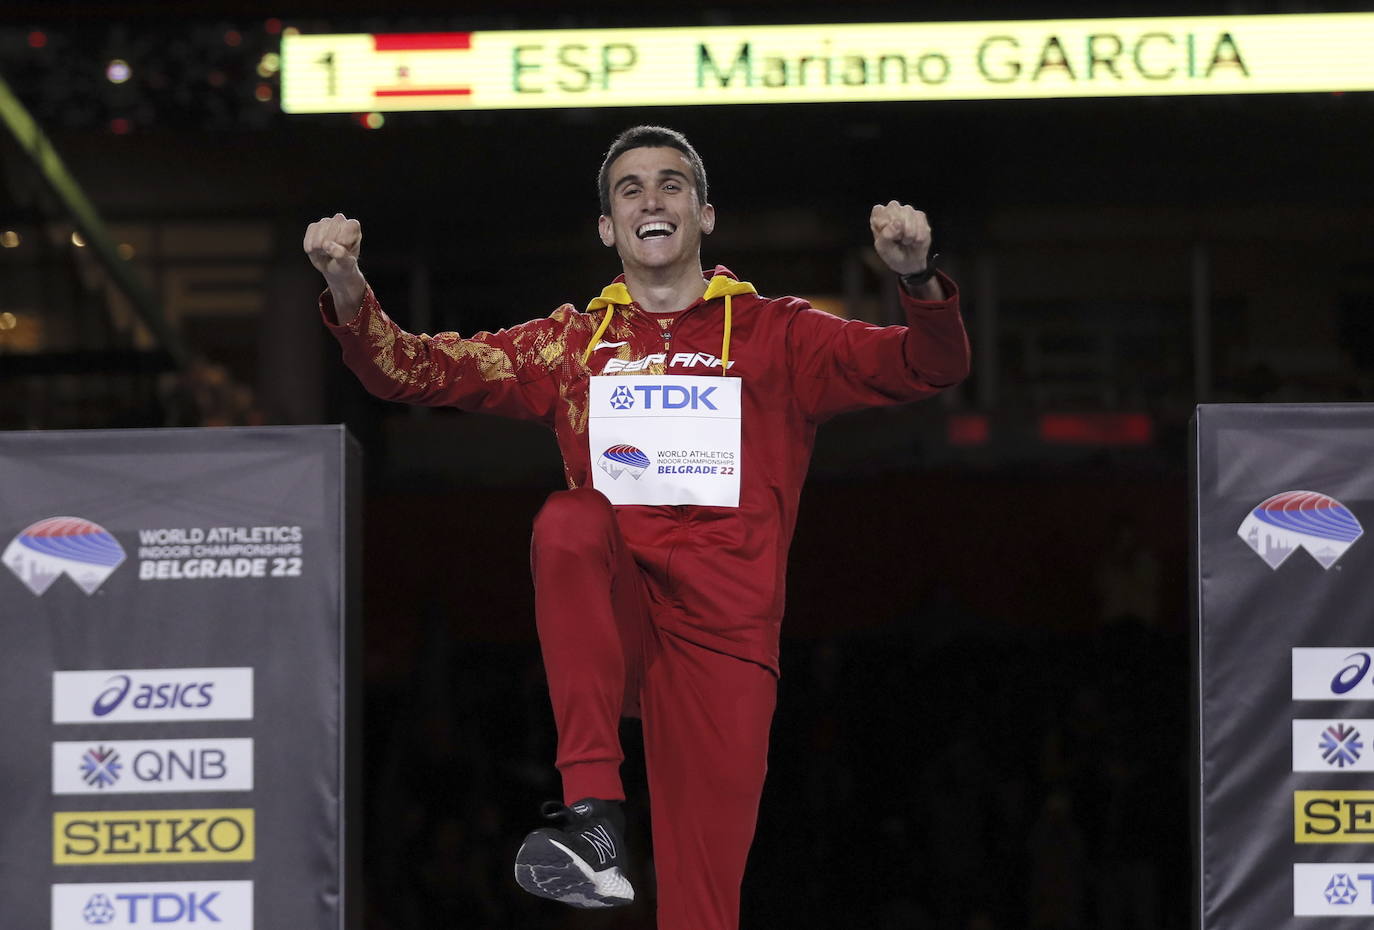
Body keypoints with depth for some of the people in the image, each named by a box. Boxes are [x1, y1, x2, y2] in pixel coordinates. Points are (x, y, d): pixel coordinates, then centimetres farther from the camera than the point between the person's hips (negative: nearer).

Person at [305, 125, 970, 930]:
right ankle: (594, 821, -37)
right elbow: (414, 370, 14)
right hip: (609, 614, 1)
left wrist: (918, 280, -19)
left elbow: (931, 368, 2)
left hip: (721, 625, -1)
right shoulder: (573, 345, 18)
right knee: (570, 520, -32)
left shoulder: (776, 336, 13)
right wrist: (349, 290, -6)